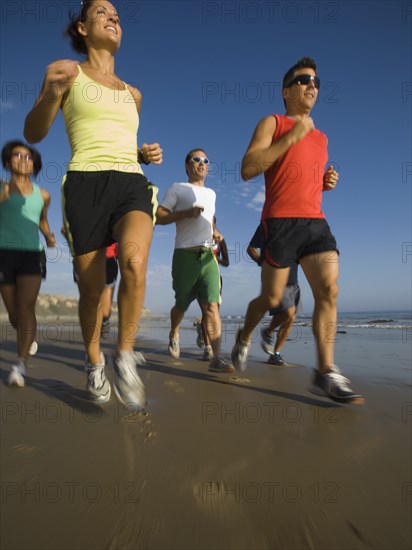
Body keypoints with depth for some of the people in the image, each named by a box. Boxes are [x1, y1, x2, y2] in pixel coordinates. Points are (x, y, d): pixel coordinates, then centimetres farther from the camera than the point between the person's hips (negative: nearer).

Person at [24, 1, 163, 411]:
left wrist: (147, 154, 11)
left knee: (135, 263, -27)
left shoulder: (132, 93, 23)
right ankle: (94, 365, 23)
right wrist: (51, 93, -16)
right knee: (92, 288, -1)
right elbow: (33, 135, 2)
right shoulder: (68, 73, 10)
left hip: (133, 184, 3)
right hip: (86, 185, -2)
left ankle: (124, 357, -9)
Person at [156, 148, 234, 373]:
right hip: (185, 255, -3)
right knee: (182, 305, 8)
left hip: (208, 255, 3)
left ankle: (216, 358, -16)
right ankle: (173, 335, 39)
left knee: (211, 305, -12)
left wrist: (214, 231, 16)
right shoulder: (177, 189, 7)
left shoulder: (211, 193, 23)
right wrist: (186, 213, -13)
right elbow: (158, 216, -1)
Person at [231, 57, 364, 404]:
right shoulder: (272, 123, 7)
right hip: (281, 222, -5)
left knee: (329, 291, -11)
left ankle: (326, 373, -7)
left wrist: (327, 181, 12)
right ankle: (244, 338, 30)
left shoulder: (320, 137, 25)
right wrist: (291, 137, -10)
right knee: (272, 298, 1)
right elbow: (247, 169, -7)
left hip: (317, 222, 6)